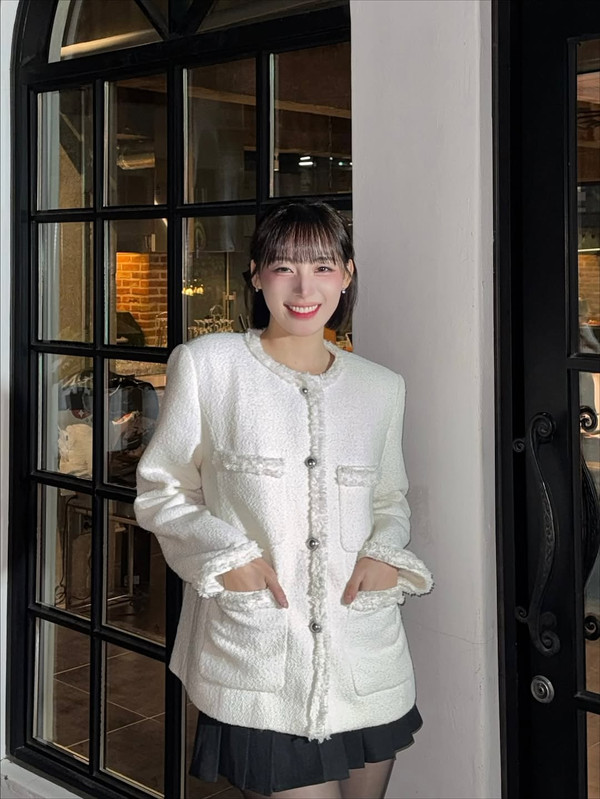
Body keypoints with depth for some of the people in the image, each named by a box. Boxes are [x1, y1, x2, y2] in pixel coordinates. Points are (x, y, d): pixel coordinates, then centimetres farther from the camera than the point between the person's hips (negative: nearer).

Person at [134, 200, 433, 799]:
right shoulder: (206, 363, -2)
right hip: (255, 652, -4)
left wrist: (384, 551, -1)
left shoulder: (381, 388, 9)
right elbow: (159, 490, 3)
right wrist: (225, 552, -13)